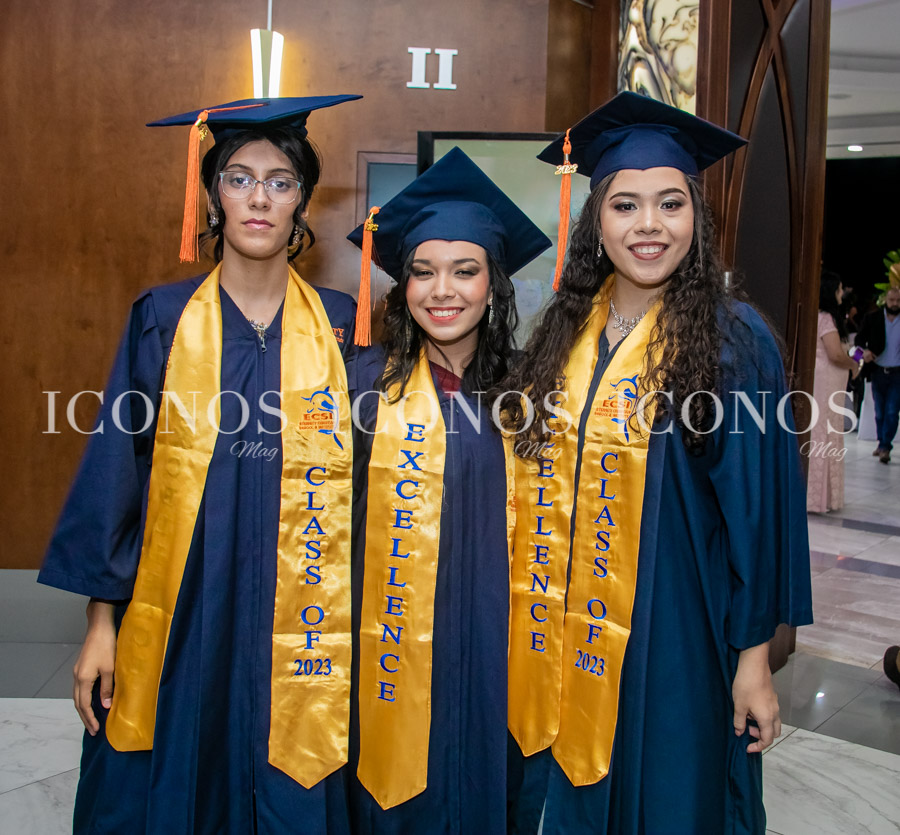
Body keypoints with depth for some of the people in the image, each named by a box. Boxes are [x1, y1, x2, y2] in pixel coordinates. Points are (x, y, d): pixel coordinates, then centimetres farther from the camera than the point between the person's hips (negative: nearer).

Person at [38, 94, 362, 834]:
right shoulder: (162, 319, 0)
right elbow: (117, 466, 1)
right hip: (178, 621, 0)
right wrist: (102, 620, -2)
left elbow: (365, 478, 3)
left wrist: (355, 630, 2)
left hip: (296, 629, 0)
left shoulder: (340, 327, 1)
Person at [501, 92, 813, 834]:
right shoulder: (568, 332, 2)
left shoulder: (733, 340, -11)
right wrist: (537, 627, 8)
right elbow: (541, 483, 9)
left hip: (673, 638, -4)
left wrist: (753, 658, -9)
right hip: (563, 639, 5)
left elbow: (758, 508, -10)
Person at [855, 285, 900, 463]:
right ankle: (882, 443, 24)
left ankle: (885, 447, -3)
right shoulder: (872, 318, 2)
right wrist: (864, 350, -18)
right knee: (880, 412, 12)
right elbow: (860, 338, 3)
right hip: (877, 371, 2)